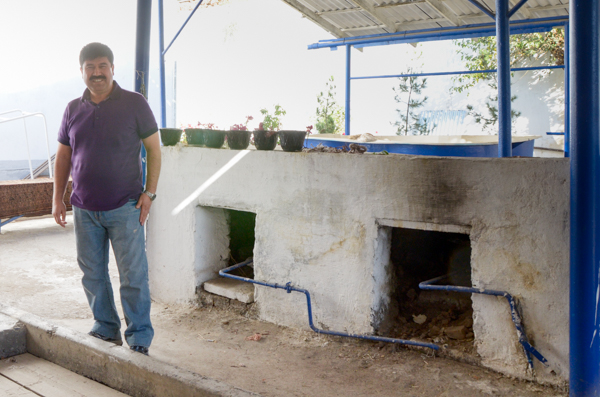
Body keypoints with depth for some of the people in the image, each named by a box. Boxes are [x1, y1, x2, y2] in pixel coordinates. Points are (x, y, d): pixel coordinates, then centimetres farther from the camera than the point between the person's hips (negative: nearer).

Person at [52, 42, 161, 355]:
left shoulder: (134, 104, -2)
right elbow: (63, 156, 15)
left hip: (125, 207, -4)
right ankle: (106, 329, 28)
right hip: (84, 209, 4)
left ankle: (139, 339, 10)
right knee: (93, 275, 12)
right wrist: (57, 198, 9)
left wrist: (149, 192, -9)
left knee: (133, 276, -1)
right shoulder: (73, 109, 9)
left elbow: (154, 149, -1)